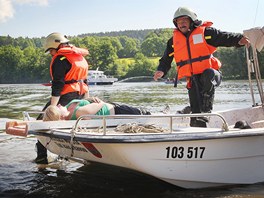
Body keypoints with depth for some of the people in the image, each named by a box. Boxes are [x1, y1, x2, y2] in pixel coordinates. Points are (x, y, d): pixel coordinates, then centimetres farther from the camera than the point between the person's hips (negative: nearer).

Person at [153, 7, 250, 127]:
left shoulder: (205, 32, 1)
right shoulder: (174, 40, 12)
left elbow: (225, 37, -7)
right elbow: (166, 59, 16)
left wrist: (239, 39, -26)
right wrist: (161, 71, -5)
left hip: (210, 73, -3)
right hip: (192, 79, 4)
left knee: (208, 75, -40)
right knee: (195, 111, -2)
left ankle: (207, 110, -29)